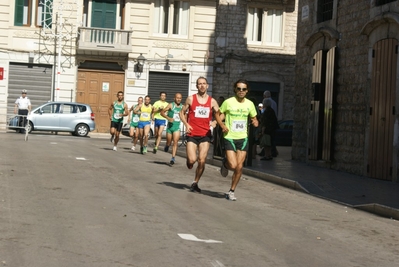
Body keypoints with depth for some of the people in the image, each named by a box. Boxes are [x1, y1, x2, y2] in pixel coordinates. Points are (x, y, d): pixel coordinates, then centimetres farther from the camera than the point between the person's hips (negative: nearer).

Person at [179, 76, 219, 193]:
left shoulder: (212, 101, 6)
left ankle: (195, 183, 14)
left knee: (202, 161, -5)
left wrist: (215, 122, -9)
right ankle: (188, 160, 25)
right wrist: (186, 124, -6)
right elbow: (182, 112, 10)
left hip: (205, 135, 1)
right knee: (192, 160, -13)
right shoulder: (190, 99, 2)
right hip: (192, 134, -1)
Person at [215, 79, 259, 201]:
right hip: (230, 137, -3)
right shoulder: (228, 102, -7)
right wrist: (222, 125, -14)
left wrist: (255, 122, -7)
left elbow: (254, 118, 16)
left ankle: (231, 191, 17)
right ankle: (225, 163, 25)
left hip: (243, 138, 3)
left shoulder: (249, 104, 4)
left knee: (239, 167, 1)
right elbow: (217, 114, 3)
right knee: (233, 165, -13)